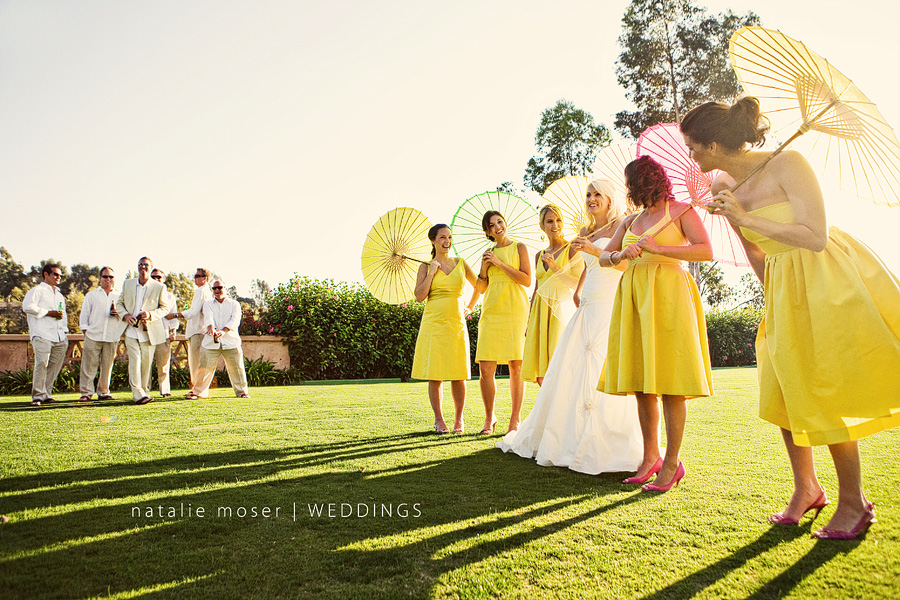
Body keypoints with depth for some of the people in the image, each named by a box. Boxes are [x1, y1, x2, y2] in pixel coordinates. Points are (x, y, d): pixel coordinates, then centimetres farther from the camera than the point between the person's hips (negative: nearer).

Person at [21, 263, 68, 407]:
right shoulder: (37, 290, 4)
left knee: (55, 366, 3)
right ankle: (37, 396, -11)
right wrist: (47, 313, -11)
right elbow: (27, 306, -12)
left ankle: (46, 395, 8)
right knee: (41, 364, -14)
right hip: (42, 334, -7)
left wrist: (65, 331, 19)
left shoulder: (60, 295, 27)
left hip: (59, 336, 7)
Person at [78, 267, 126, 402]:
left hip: (112, 337, 1)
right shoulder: (91, 295, 15)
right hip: (93, 336, 0)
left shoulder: (119, 296, 15)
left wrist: (119, 314, -5)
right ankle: (86, 393, 1)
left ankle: (103, 392, 11)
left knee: (107, 366, 1)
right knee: (89, 365, -5)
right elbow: (84, 314, 13)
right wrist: (85, 330, 1)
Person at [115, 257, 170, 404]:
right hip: (131, 330, 1)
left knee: (146, 363, 4)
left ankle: (145, 392, 17)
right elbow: (119, 303, 16)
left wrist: (150, 315, -13)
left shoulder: (159, 287, 1)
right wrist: (125, 315, -4)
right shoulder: (127, 284, 10)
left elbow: (165, 308, 5)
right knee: (135, 361, -10)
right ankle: (138, 394, -11)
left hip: (149, 331, -1)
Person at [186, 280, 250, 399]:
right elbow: (208, 317, -6)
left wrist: (223, 330, -23)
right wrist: (212, 329, -28)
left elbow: (235, 320, -6)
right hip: (211, 342, 1)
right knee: (205, 368, -2)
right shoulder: (208, 304, 15)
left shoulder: (234, 304, 11)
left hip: (231, 341, -1)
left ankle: (242, 391, 13)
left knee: (237, 367, -1)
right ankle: (197, 392, 13)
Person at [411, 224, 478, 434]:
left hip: (456, 323, 2)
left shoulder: (461, 263, 10)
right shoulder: (426, 266, 5)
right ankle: (439, 419, 13)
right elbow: (419, 296, -6)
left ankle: (459, 419, 16)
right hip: (434, 322, -1)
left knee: (459, 375, 2)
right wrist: (432, 272, -8)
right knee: (435, 375, -1)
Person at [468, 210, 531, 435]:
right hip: (491, 312, 3)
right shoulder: (488, 254, 18)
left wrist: (500, 263, -7)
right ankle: (489, 417, 12)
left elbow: (527, 280, -5)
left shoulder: (519, 247, 7)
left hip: (515, 311, -3)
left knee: (516, 367, -4)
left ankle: (515, 419, 7)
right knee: (485, 369, -4)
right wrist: (485, 267, 5)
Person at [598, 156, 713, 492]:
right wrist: (621, 255, -5)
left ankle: (672, 463, -1)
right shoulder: (631, 220, 21)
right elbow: (603, 257, 16)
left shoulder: (680, 211, 5)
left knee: (668, 381, -8)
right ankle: (650, 456, 12)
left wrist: (659, 248, -13)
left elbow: (706, 251, -7)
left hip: (667, 293, -6)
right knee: (641, 380, 4)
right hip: (633, 295, 6)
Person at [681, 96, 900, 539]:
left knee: (825, 394, -2)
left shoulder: (787, 164, -18)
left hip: (827, 280, -6)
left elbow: (816, 237, -23)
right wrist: (769, 291, 18)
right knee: (782, 390, 8)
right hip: (784, 289, 7)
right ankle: (806, 487, 26)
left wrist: (746, 217, -24)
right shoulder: (724, 190, 2)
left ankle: (853, 502, 17)